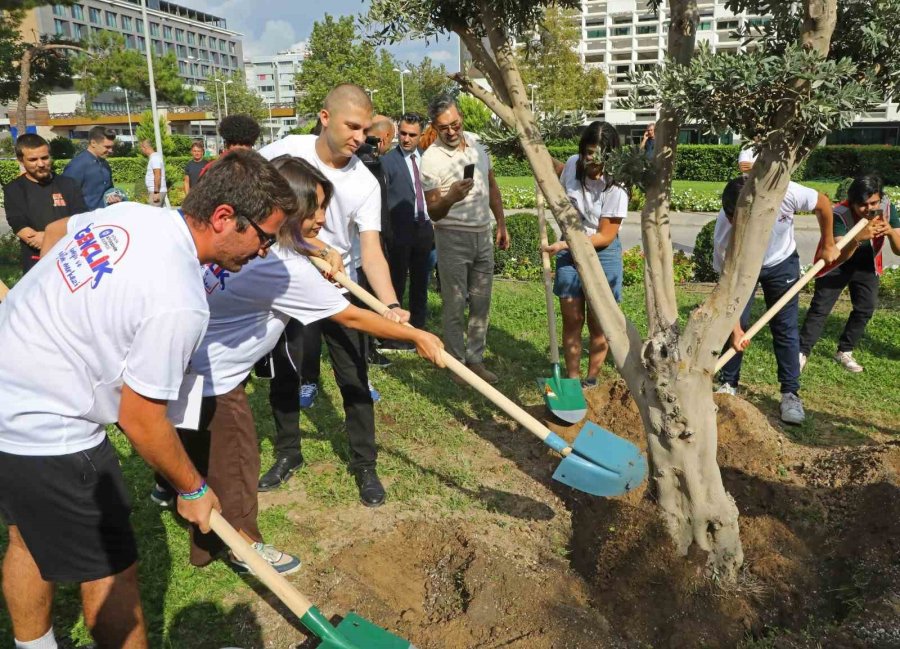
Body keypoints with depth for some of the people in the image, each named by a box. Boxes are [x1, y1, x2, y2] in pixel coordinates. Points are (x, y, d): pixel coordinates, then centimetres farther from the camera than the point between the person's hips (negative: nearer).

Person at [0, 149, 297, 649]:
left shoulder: (129, 213, -2)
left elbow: (54, 229, 20)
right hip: (45, 439, -9)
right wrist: (192, 489, -2)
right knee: (109, 572, 7)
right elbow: (140, 421, -19)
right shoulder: (179, 303, -27)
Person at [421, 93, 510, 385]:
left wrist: (502, 224, 13)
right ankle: (457, 362, 15)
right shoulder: (431, 159, -15)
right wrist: (450, 198, -35)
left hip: (483, 235, 6)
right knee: (455, 306, 1)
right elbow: (433, 212, -14)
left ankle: (475, 359, 23)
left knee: (481, 303, 11)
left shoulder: (475, 142, 3)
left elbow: (491, 186, 15)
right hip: (453, 238, -5)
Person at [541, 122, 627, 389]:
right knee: (572, 321, 6)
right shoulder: (573, 164, -7)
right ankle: (572, 381, 17)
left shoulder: (615, 186, -21)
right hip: (569, 251, 4)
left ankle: (591, 381, 22)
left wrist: (567, 244, -24)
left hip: (602, 254, -4)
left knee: (598, 324, 6)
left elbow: (605, 236, -18)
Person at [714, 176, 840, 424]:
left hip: (781, 262, 1)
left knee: (785, 328, -2)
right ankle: (728, 384, 13)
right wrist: (735, 328, -24)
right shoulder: (724, 232, -35)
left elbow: (823, 203, -14)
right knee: (735, 325, -5)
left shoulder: (784, 193, -37)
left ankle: (791, 393, 7)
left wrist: (827, 245, -3)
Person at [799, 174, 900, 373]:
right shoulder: (840, 214, -34)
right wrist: (857, 239, -59)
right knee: (819, 308, -8)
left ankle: (844, 352, 18)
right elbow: (839, 256, -41)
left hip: (866, 264, 4)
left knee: (865, 309, 4)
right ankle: (802, 352, -1)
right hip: (837, 263, -4)